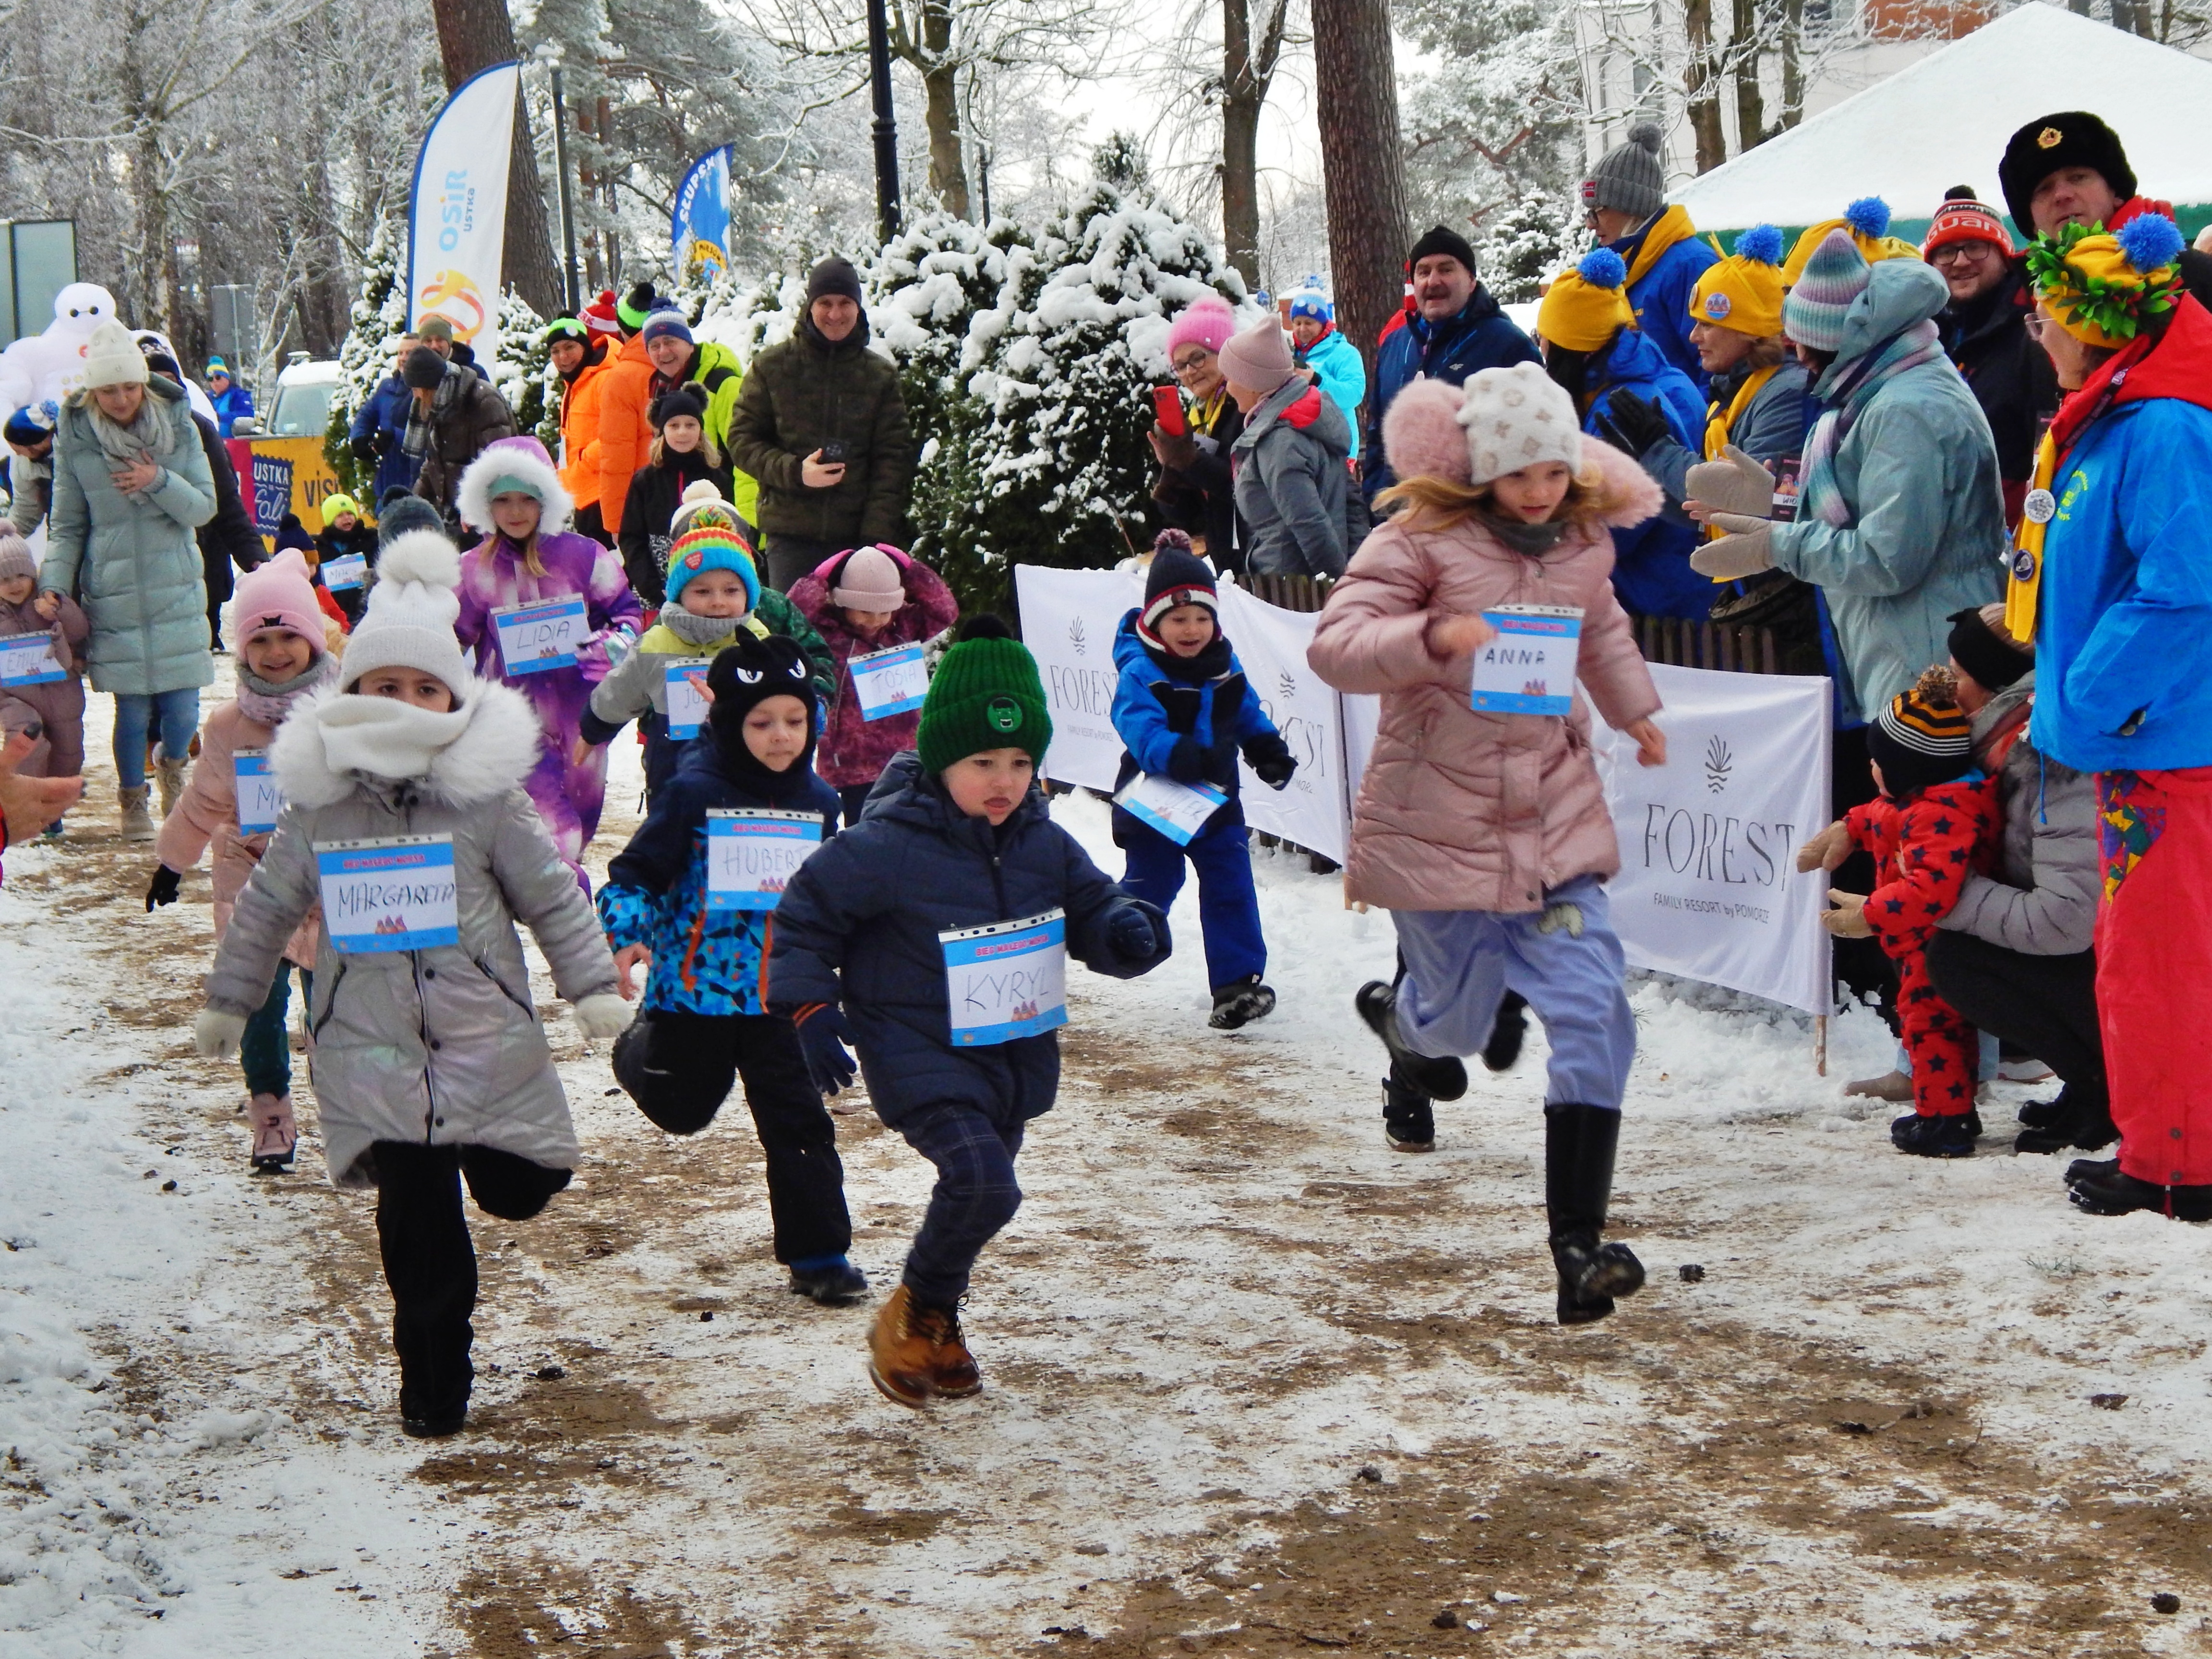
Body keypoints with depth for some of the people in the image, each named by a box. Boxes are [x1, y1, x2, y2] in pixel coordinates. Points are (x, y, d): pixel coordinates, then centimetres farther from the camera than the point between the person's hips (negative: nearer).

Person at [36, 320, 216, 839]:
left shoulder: (177, 424, -1)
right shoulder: (75, 435, -2)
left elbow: (205, 507, -1)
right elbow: (68, 525, 4)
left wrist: (160, 481, -17)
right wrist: (53, 584, -7)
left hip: (178, 591, 1)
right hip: (113, 597, -1)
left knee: (182, 708, 1)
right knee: (132, 709, 2)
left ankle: (173, 768, 33)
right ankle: (133, 800, 24)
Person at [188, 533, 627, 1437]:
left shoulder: (486, 791, -4)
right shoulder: (319, 796, 0)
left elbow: (552, 896, 2)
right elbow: (266, 906, 13)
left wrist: (593, 987, -4)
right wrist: (228, 1001, 18)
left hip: (485, 1039, 0)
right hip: (374, 1049, 0)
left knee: (519, 1192, 2)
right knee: (417, 1229, 1)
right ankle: (434, 1386, 16)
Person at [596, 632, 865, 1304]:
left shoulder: (817, 802, 0)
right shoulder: (694, 794, -15)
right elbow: (637, 872, -10)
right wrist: (625, 936, -24)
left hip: (778, 992, 2)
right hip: (693, 987, -2)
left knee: (799, 1123, -1)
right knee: (680, 1109, 17)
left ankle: (818, 1253, 9)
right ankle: (641, 1049, 52)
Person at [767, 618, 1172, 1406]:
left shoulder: (1045, 845, 2)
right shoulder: (885, 847, -15)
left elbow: (1092, 909, 12)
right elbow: (804, 918, -5)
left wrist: (1130, 931, -11)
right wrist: (812, 1011, -12)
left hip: (1017, 1055, 7)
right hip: (921, 1054, -6)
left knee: (980, 1190, 15)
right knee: (981, 1180, -24)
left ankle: (936, 1326, 39)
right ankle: (917, 1314, 0)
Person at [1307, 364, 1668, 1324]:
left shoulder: (1583, 540, 8)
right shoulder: (1421, 540, -10)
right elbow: (1333, 646, -21)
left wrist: (1633, 710, 35)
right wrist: (1432, 639, -35)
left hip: (1556, 823, 4)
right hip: (1438, 825, -4)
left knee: (1592, 1018, -11)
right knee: (1458, 1021, 11)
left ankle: (1578, 1245, -8)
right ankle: (1404, 1023, 53)